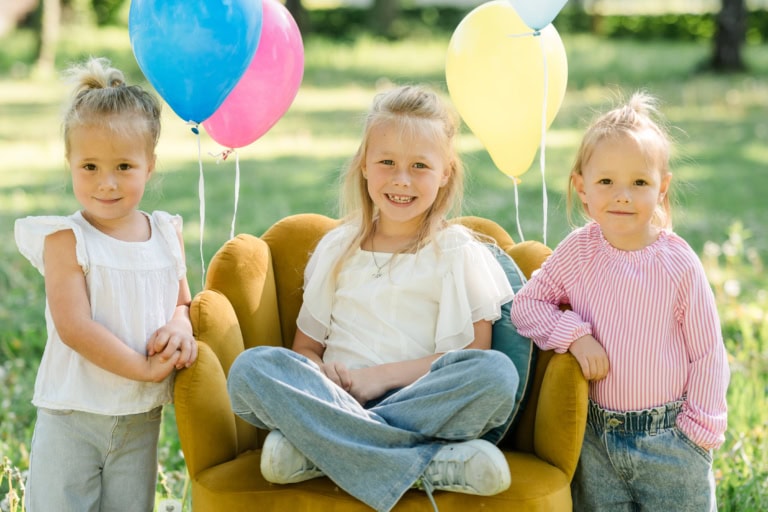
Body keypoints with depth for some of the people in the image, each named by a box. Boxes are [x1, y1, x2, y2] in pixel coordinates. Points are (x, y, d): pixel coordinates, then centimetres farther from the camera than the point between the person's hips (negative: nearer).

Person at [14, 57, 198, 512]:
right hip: (71, 417, -4)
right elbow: (74, 327, -19)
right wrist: (145, 368, -20)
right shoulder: (65, 239, -12)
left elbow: (183, 301, 13)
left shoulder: (168, 234, 3)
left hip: (141, 419, 4)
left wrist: (181, 326, -11)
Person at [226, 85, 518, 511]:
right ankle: (432, 467, -32)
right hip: (336, 399, 2)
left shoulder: (458, 252, 8)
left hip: (425, 402, -2)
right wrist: (321, 374, -9)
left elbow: (475, 353, -3)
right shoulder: (338, 248, 17)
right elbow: (306, 345, 15)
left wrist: (384, 376, -12)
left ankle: (314, 450, -28)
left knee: (497, 374, -31)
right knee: (250, 369, -25)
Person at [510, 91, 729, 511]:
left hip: (669, 441, -2)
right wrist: (574, 336, -17)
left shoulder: (679, 264, -10)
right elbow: (526, 305, -2)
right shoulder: (578, 252, -5)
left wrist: (700, 430, -6)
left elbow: (708, 355, -4)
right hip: (596, 437, 2)